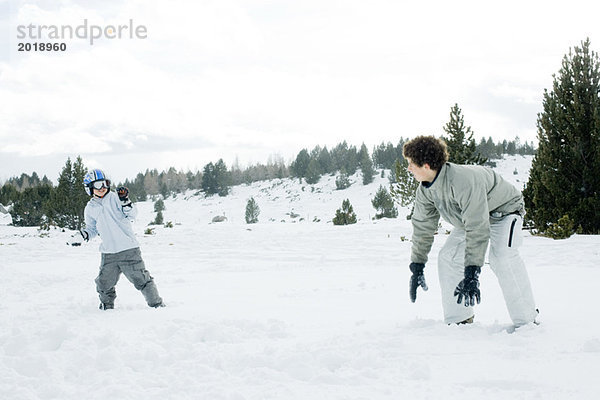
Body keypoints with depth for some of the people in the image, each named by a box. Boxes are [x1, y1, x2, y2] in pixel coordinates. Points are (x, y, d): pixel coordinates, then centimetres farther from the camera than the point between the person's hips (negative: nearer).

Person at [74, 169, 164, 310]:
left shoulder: (114, 198, 0)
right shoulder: (90, 209, 11)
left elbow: (132, 215, -8)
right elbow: (92, 228, 21)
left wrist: (125, 201, -25)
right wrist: (85, 234, -1)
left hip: (129, 250, -3)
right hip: (109, 253, 3)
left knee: (141, 279, -2)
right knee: (104, 284, 3)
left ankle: (157, 304, 10)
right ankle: (107, 306, 27)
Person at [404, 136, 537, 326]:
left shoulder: (464, 180, -40)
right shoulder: (425, 191, -13)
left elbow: (477, 228, -43)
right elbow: (422, 226, 1)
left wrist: (471, 273, -46)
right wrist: (417, 267, 1)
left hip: (504, 210, -8)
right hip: (470, 216, 8)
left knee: (502, 257, -30)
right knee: (448, 257, -3)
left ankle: (527, 321, -23)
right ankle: (459, 319, 6)